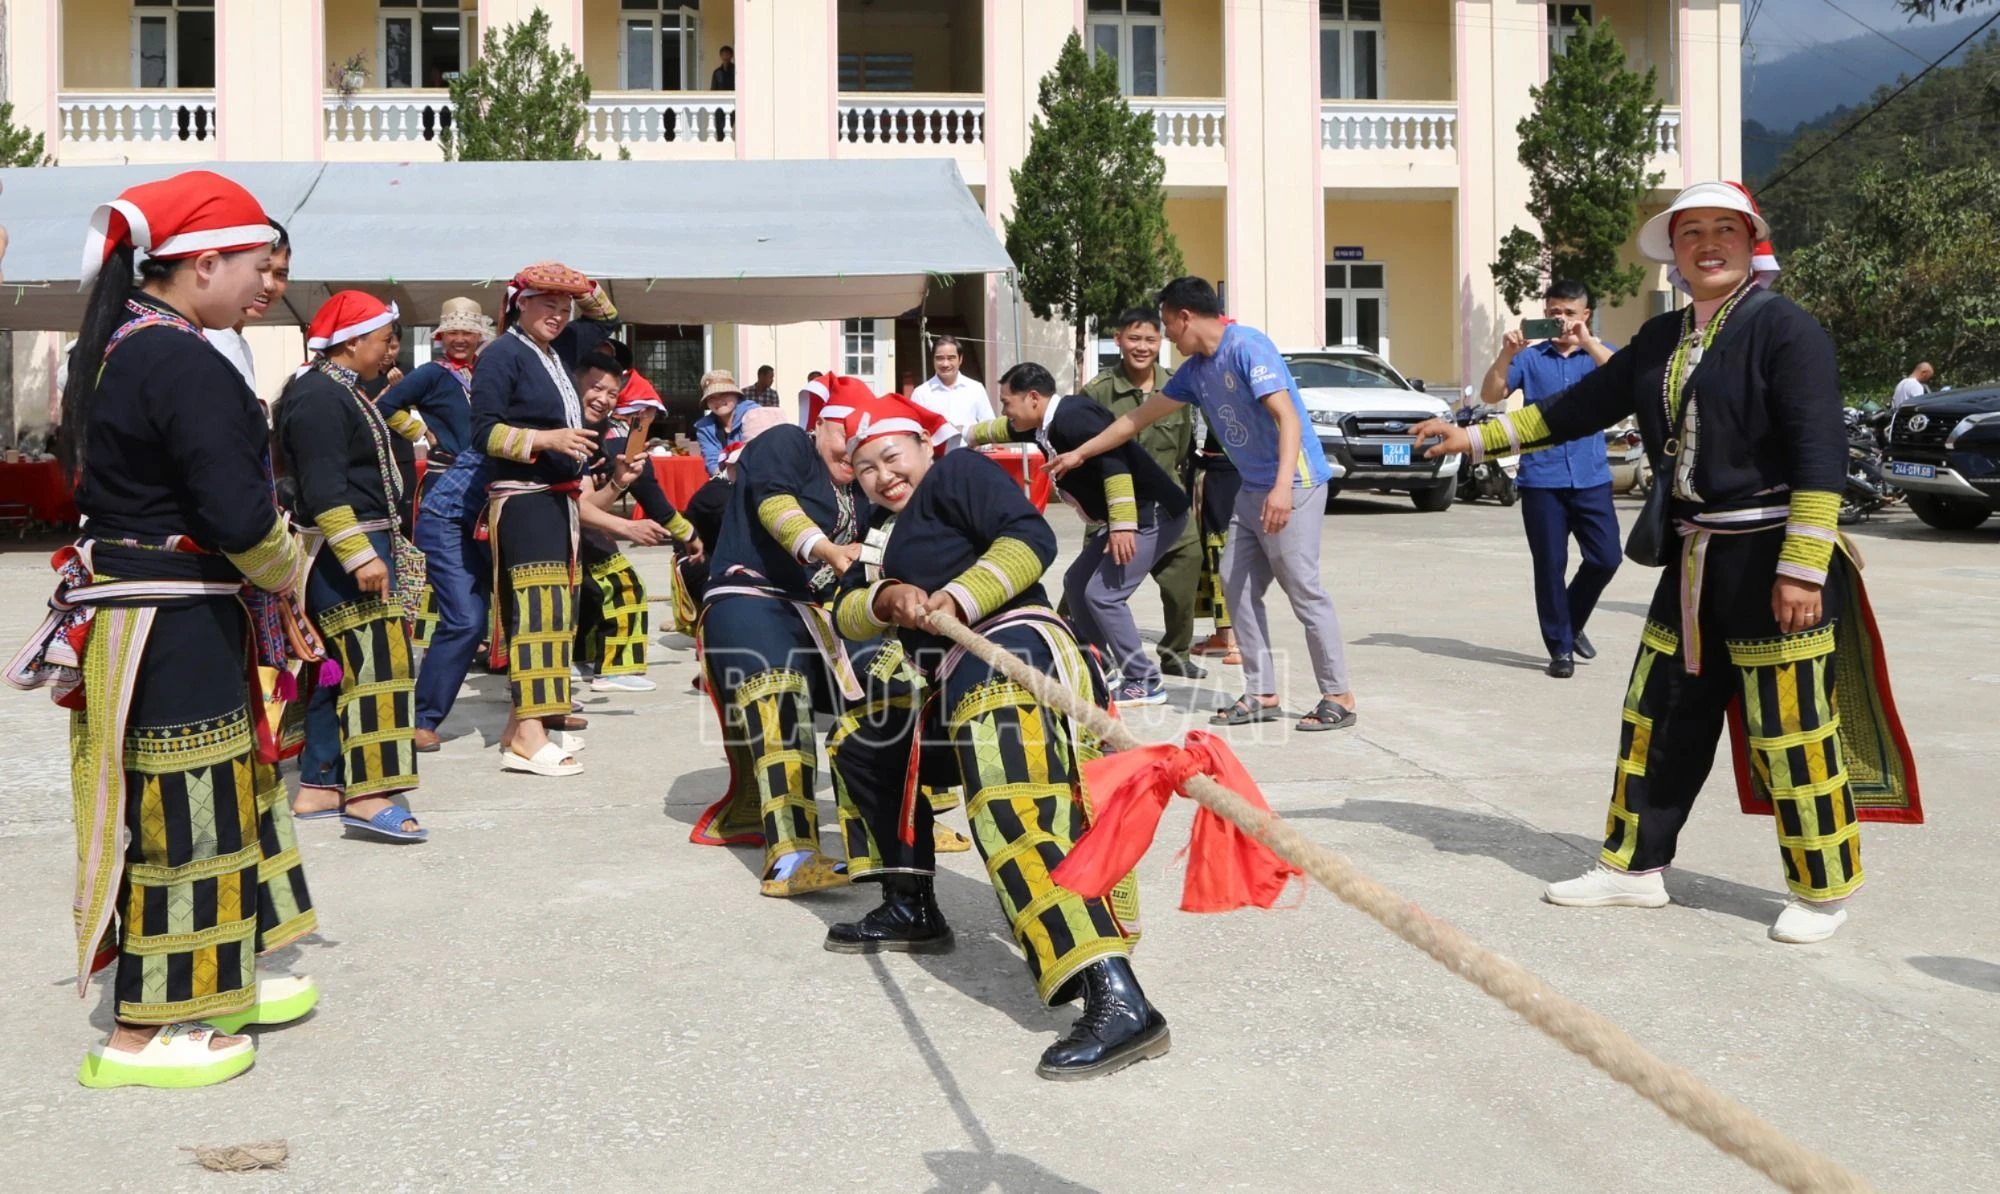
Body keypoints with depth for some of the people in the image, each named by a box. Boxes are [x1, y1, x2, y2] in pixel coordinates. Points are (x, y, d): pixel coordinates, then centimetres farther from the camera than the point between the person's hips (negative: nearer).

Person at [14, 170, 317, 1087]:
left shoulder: (114, 348, 11)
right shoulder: (185, 364, -20)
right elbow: (239, 513, -27)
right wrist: (288, 574, -5)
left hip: (131, 609, 10)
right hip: (174, 633, -10)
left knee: (221, 801, 20)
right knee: (181, 816, 1)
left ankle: (219, 984, 34)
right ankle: (142, 1036, 13)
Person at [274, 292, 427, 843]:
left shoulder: (341, 392, 19)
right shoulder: (321, 397, -14)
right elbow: (324, 489, -22)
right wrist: (361, 555, -27)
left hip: (357, 548, 11)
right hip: (345, 550, -11)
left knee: (340, 667, 12)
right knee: (375, 662, -13)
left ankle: (319, 787, 17)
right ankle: (369, 795, -14)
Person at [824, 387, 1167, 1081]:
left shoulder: (956, 474, 4)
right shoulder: (886, 527, 29)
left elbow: (1030, 538, -11)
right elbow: (847, 614, 17)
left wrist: (956, 599, -20)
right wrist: (886, 598, -5)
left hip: (1013, 652, -10)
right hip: (953, 680, 10)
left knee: (1014, 815, -28)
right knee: (860, 746, 27)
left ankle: (1119, 1002, -41)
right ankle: (912, 912, 33)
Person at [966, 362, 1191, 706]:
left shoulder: (1072, 415, -20)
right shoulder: (1046, 427, 10)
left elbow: (1112, 459, -30)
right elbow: (1006, 430, 32)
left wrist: (1122, 524, -34)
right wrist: (970, 435, 44)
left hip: (1154, 514, -10)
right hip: (1129, 519, 10)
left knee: (1102, 594, -14)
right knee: (1076, 582, 14)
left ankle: (1145, 683, -5)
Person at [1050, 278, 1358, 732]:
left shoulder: (1248, 347, -15)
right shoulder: (1195, 369, 11)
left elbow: (1288, 417, -23)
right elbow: (1139, 418, 20)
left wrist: (1284, 485, -34)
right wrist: (1079, 454, 24)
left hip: (1294, 485, -9)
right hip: (1252, 489, 9)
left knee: (1303, 588, -10)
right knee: (1237, 584, 6)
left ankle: (1338, 697, -4)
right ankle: (1261, 694, 9)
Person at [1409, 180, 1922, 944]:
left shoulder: (1784, 327, -12)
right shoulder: (1662, 338, 10)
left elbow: (1822, 453, -18)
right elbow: (1584, 405, 18)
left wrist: (1802, 568, -22)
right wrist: (1479, 438, 18)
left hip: (1771, 558, -8)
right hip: (1696, 558, 8)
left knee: (1792, 733, 0)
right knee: (1660, 718, 13)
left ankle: (1823, 893, 16)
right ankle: (1635, 867, 25)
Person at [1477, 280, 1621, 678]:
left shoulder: (1597, 353, 8)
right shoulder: (1530, 357, 6)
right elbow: (1490, 396, -5)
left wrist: (1588, 342, -26)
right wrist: (1506, 354, -19)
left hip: (1591, 476, 1)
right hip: (1541, 478, -1)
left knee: (1605, 557, -1)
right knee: (1550, 565, 0)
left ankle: (1572, 624, 24)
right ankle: (1560, 647, 11)